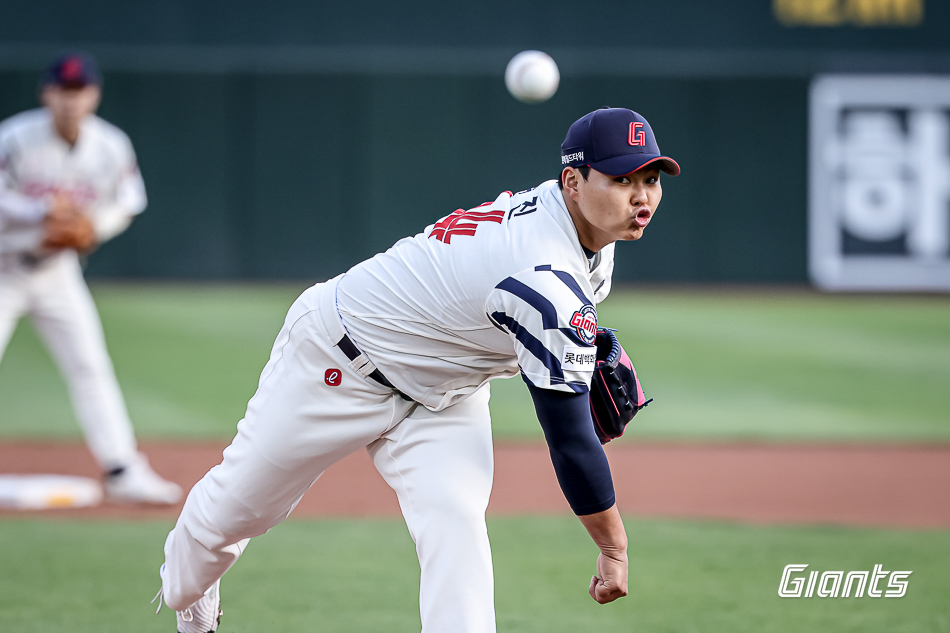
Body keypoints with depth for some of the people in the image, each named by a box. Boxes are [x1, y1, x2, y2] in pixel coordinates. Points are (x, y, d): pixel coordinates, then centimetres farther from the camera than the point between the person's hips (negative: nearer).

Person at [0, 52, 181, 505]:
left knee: (90, 366, 0)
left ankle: (122, 472, 2)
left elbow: (126, 204, 5)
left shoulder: (111, 147, -7)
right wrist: (42, 212, -31)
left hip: (56, 269, 4)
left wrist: (92, 227, -14)